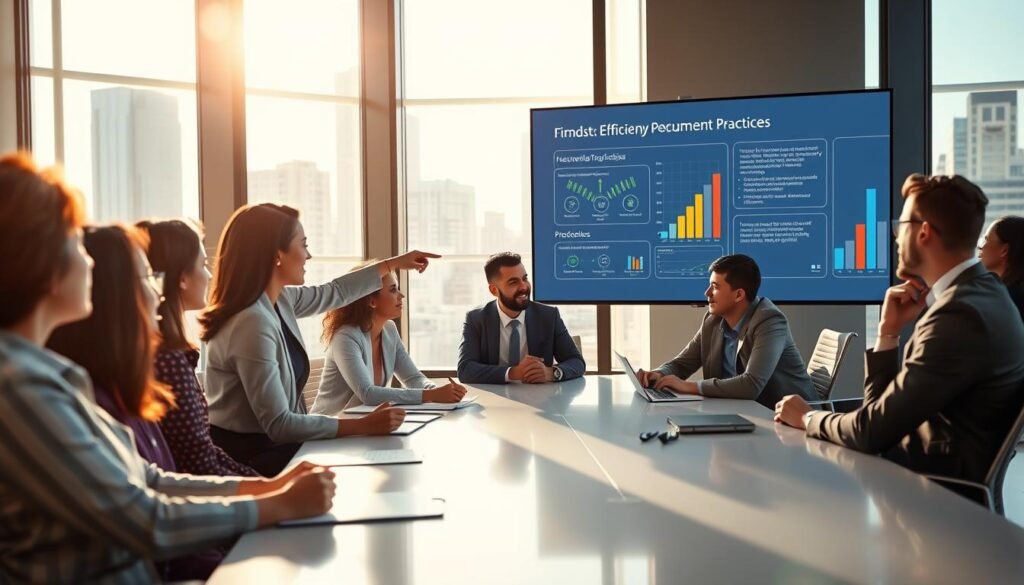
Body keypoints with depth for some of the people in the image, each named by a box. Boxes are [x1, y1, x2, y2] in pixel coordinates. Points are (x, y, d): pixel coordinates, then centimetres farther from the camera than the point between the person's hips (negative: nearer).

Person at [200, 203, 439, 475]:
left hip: (269, 445, 8)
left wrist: (394, 263, 28)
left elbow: (334, 292, 22)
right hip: (247, 457, -8)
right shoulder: (252, 323, -26)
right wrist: (364, 425, -24)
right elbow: (279, 425, -26)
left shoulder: (280, 301, 1)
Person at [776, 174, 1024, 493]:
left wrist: (807, 417, -4)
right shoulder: (976, 291, 8)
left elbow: (871, 432, -21)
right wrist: (889, 331, -3)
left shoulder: (961, 313, -22)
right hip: (931, 469, 8)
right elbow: (884, 412, 8)